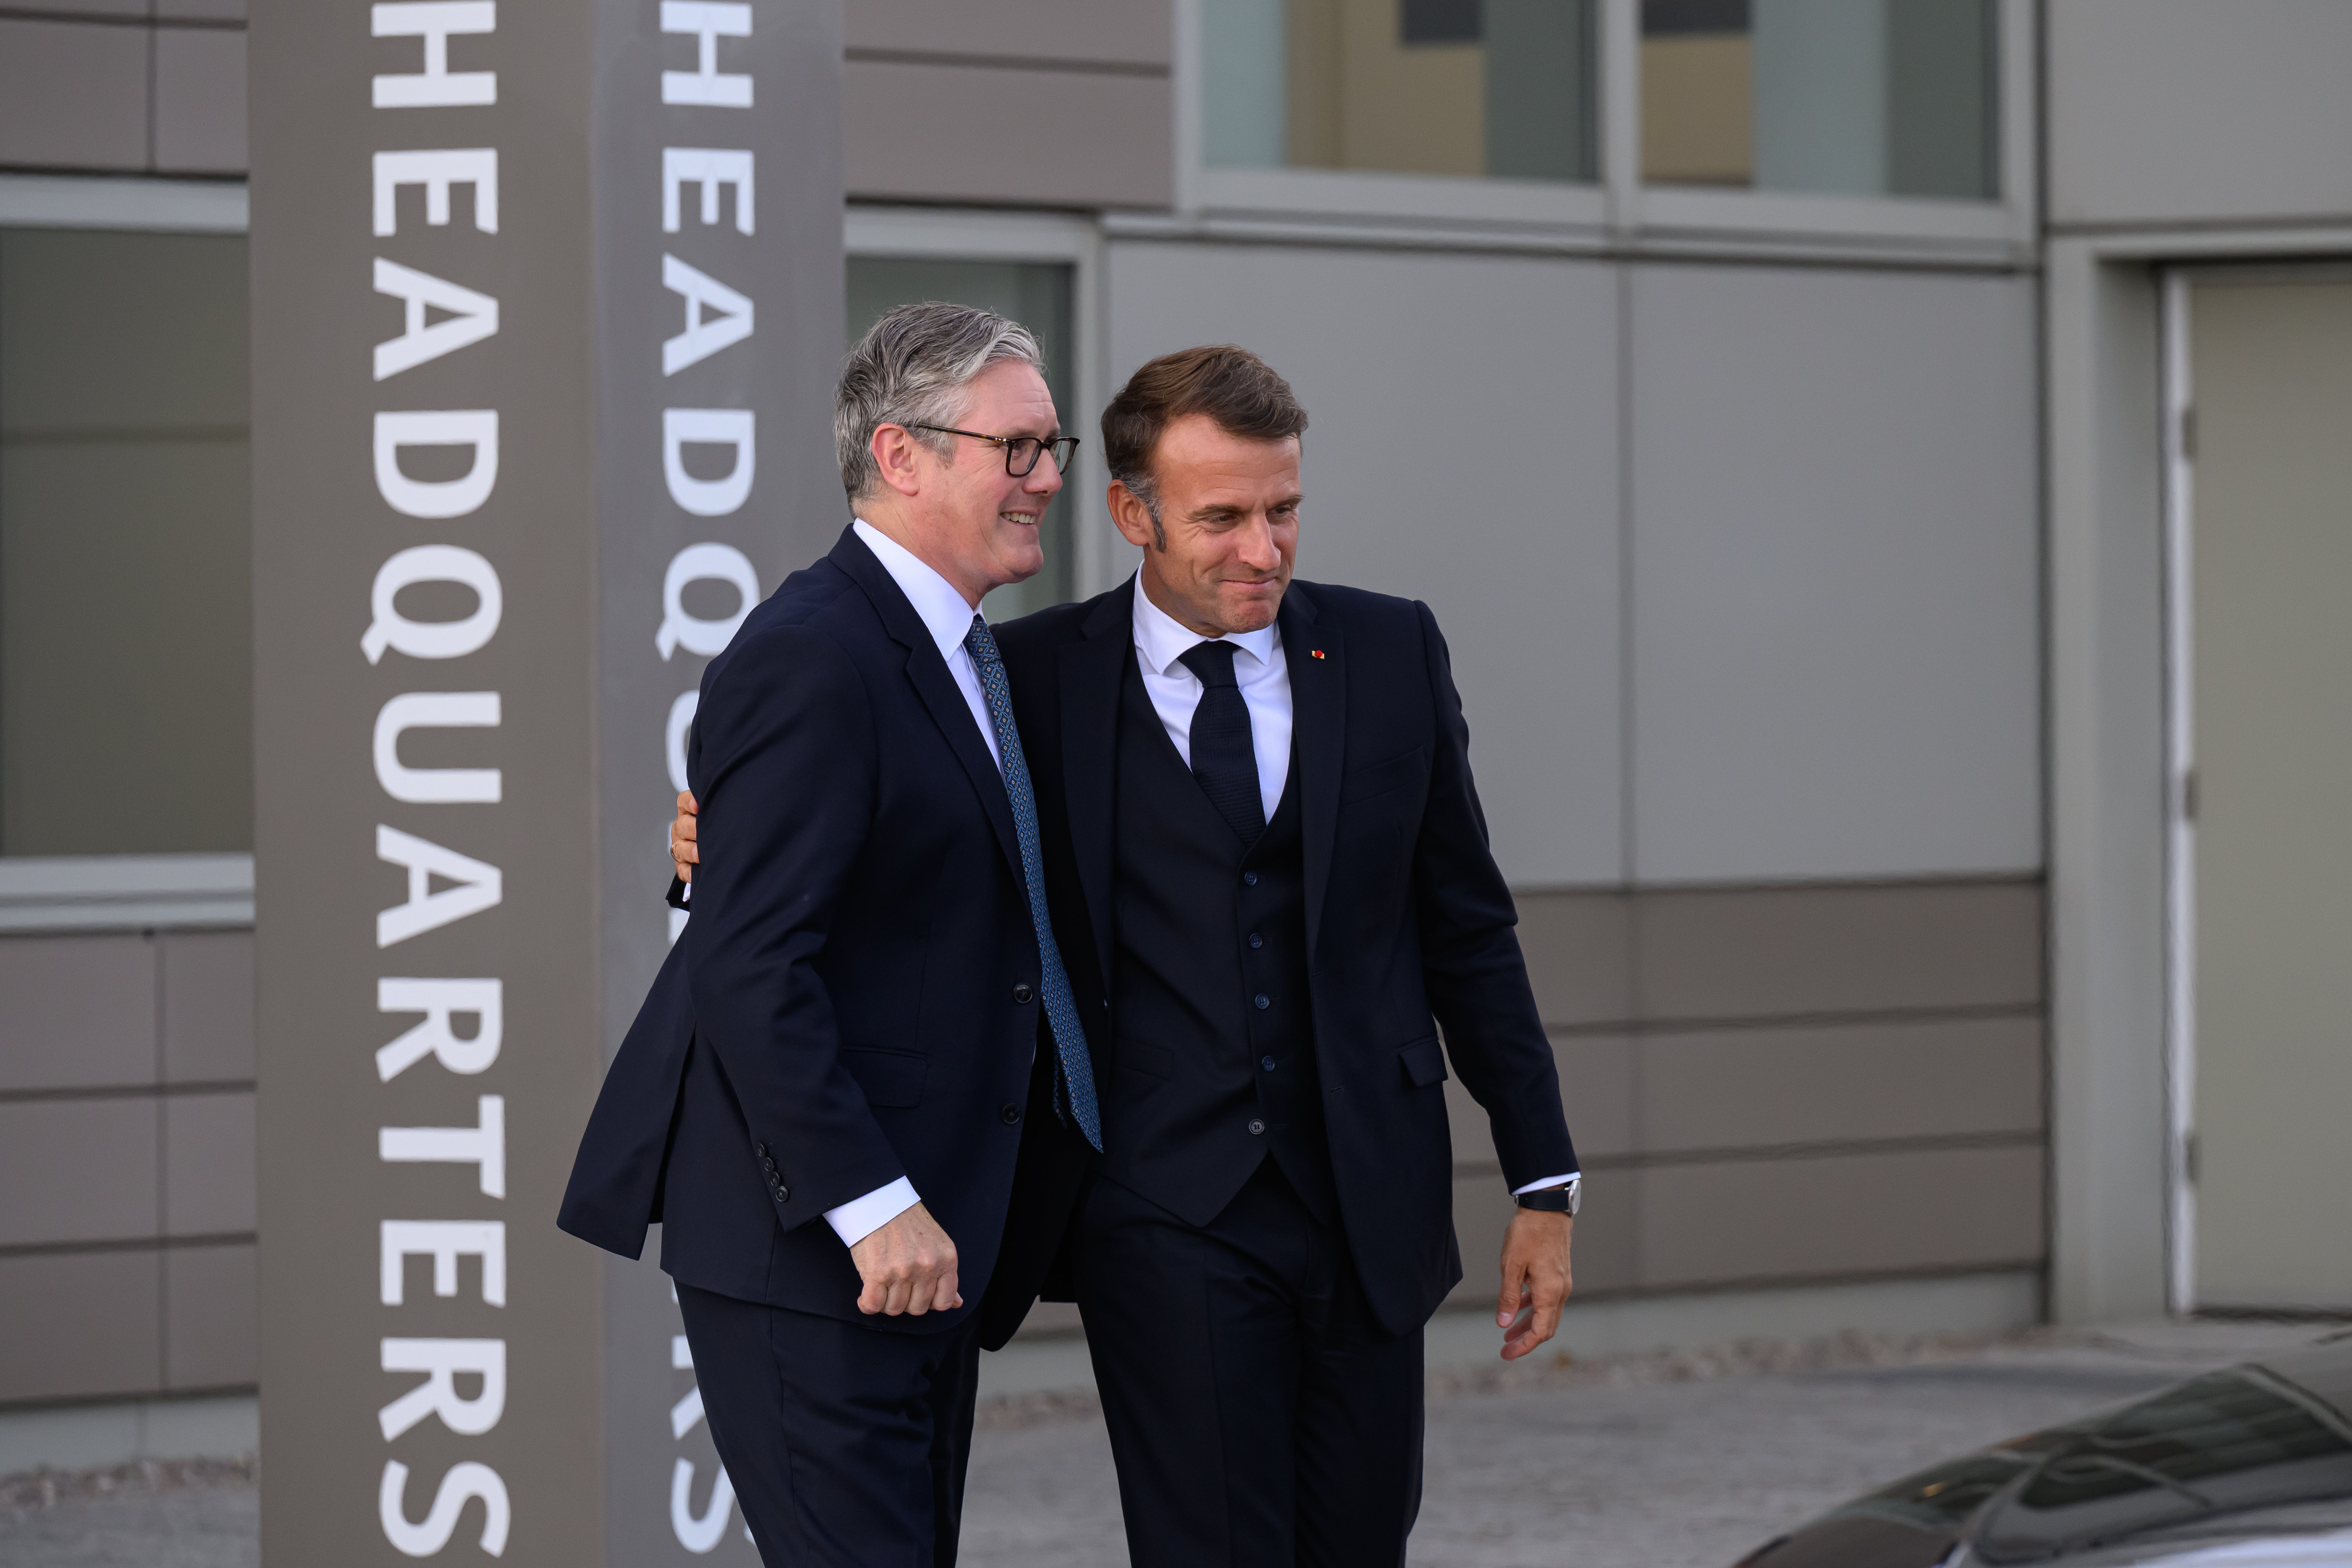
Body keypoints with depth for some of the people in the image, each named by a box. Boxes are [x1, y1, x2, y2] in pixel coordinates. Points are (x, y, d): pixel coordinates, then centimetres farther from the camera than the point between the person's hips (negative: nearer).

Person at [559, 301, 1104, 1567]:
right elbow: (748, 965, -22)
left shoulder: (959, 655, 15)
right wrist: (872, 1204, -24)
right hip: (808, 1257, -10)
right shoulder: (812, 658, -17)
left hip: (921, 1234, 10)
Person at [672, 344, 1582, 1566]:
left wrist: (1543, 1181, 7)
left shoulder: (1389, 653, 6)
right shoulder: (1041, 677, 0)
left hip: (1369, 1210, 3)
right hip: (1169, 1221, -3)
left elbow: (1466, 930, 10)